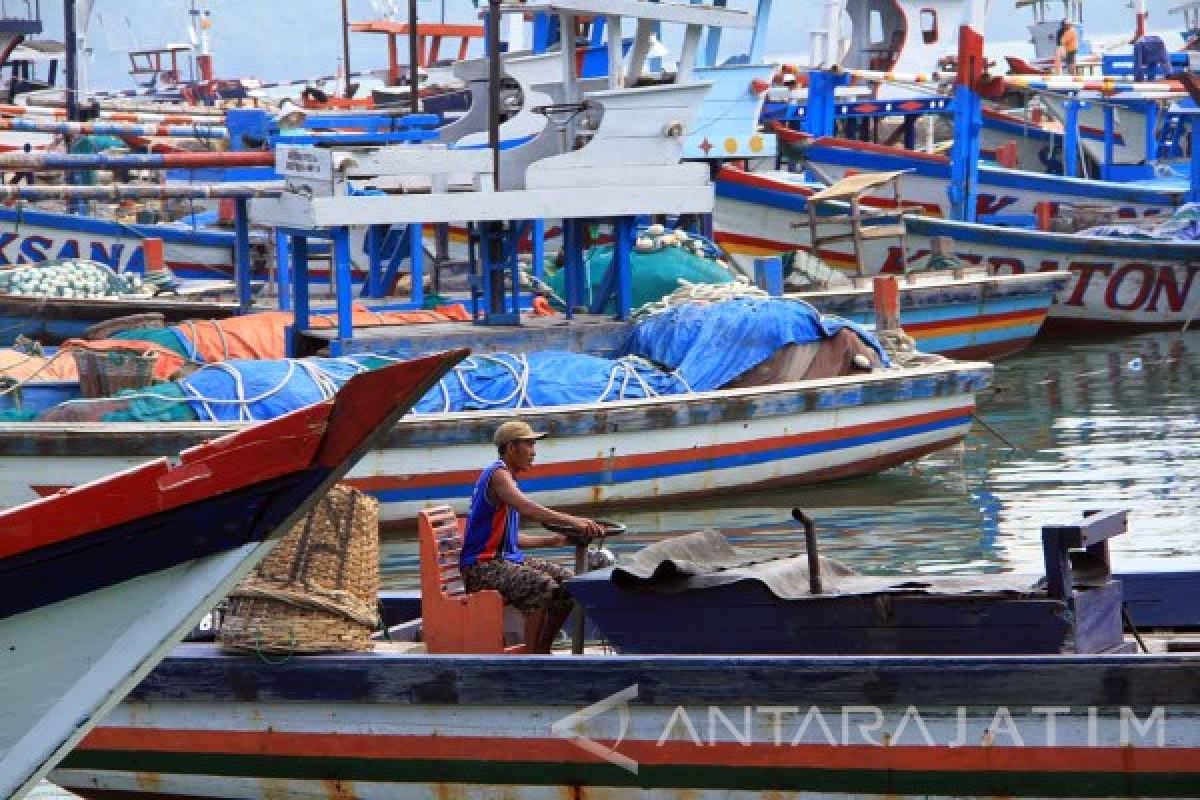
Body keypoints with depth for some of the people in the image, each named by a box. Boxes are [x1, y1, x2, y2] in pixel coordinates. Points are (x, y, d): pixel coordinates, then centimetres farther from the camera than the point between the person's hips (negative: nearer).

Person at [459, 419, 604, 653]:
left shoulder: (506, 476, 20)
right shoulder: (498, 474, -12)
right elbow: (527, 509, -31)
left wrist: (553, 540, 18)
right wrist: (573, 521, -38)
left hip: (507, 559, 10)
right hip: (482, 566, -10)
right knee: (543, 587, -29)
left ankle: (542, 652, 13)